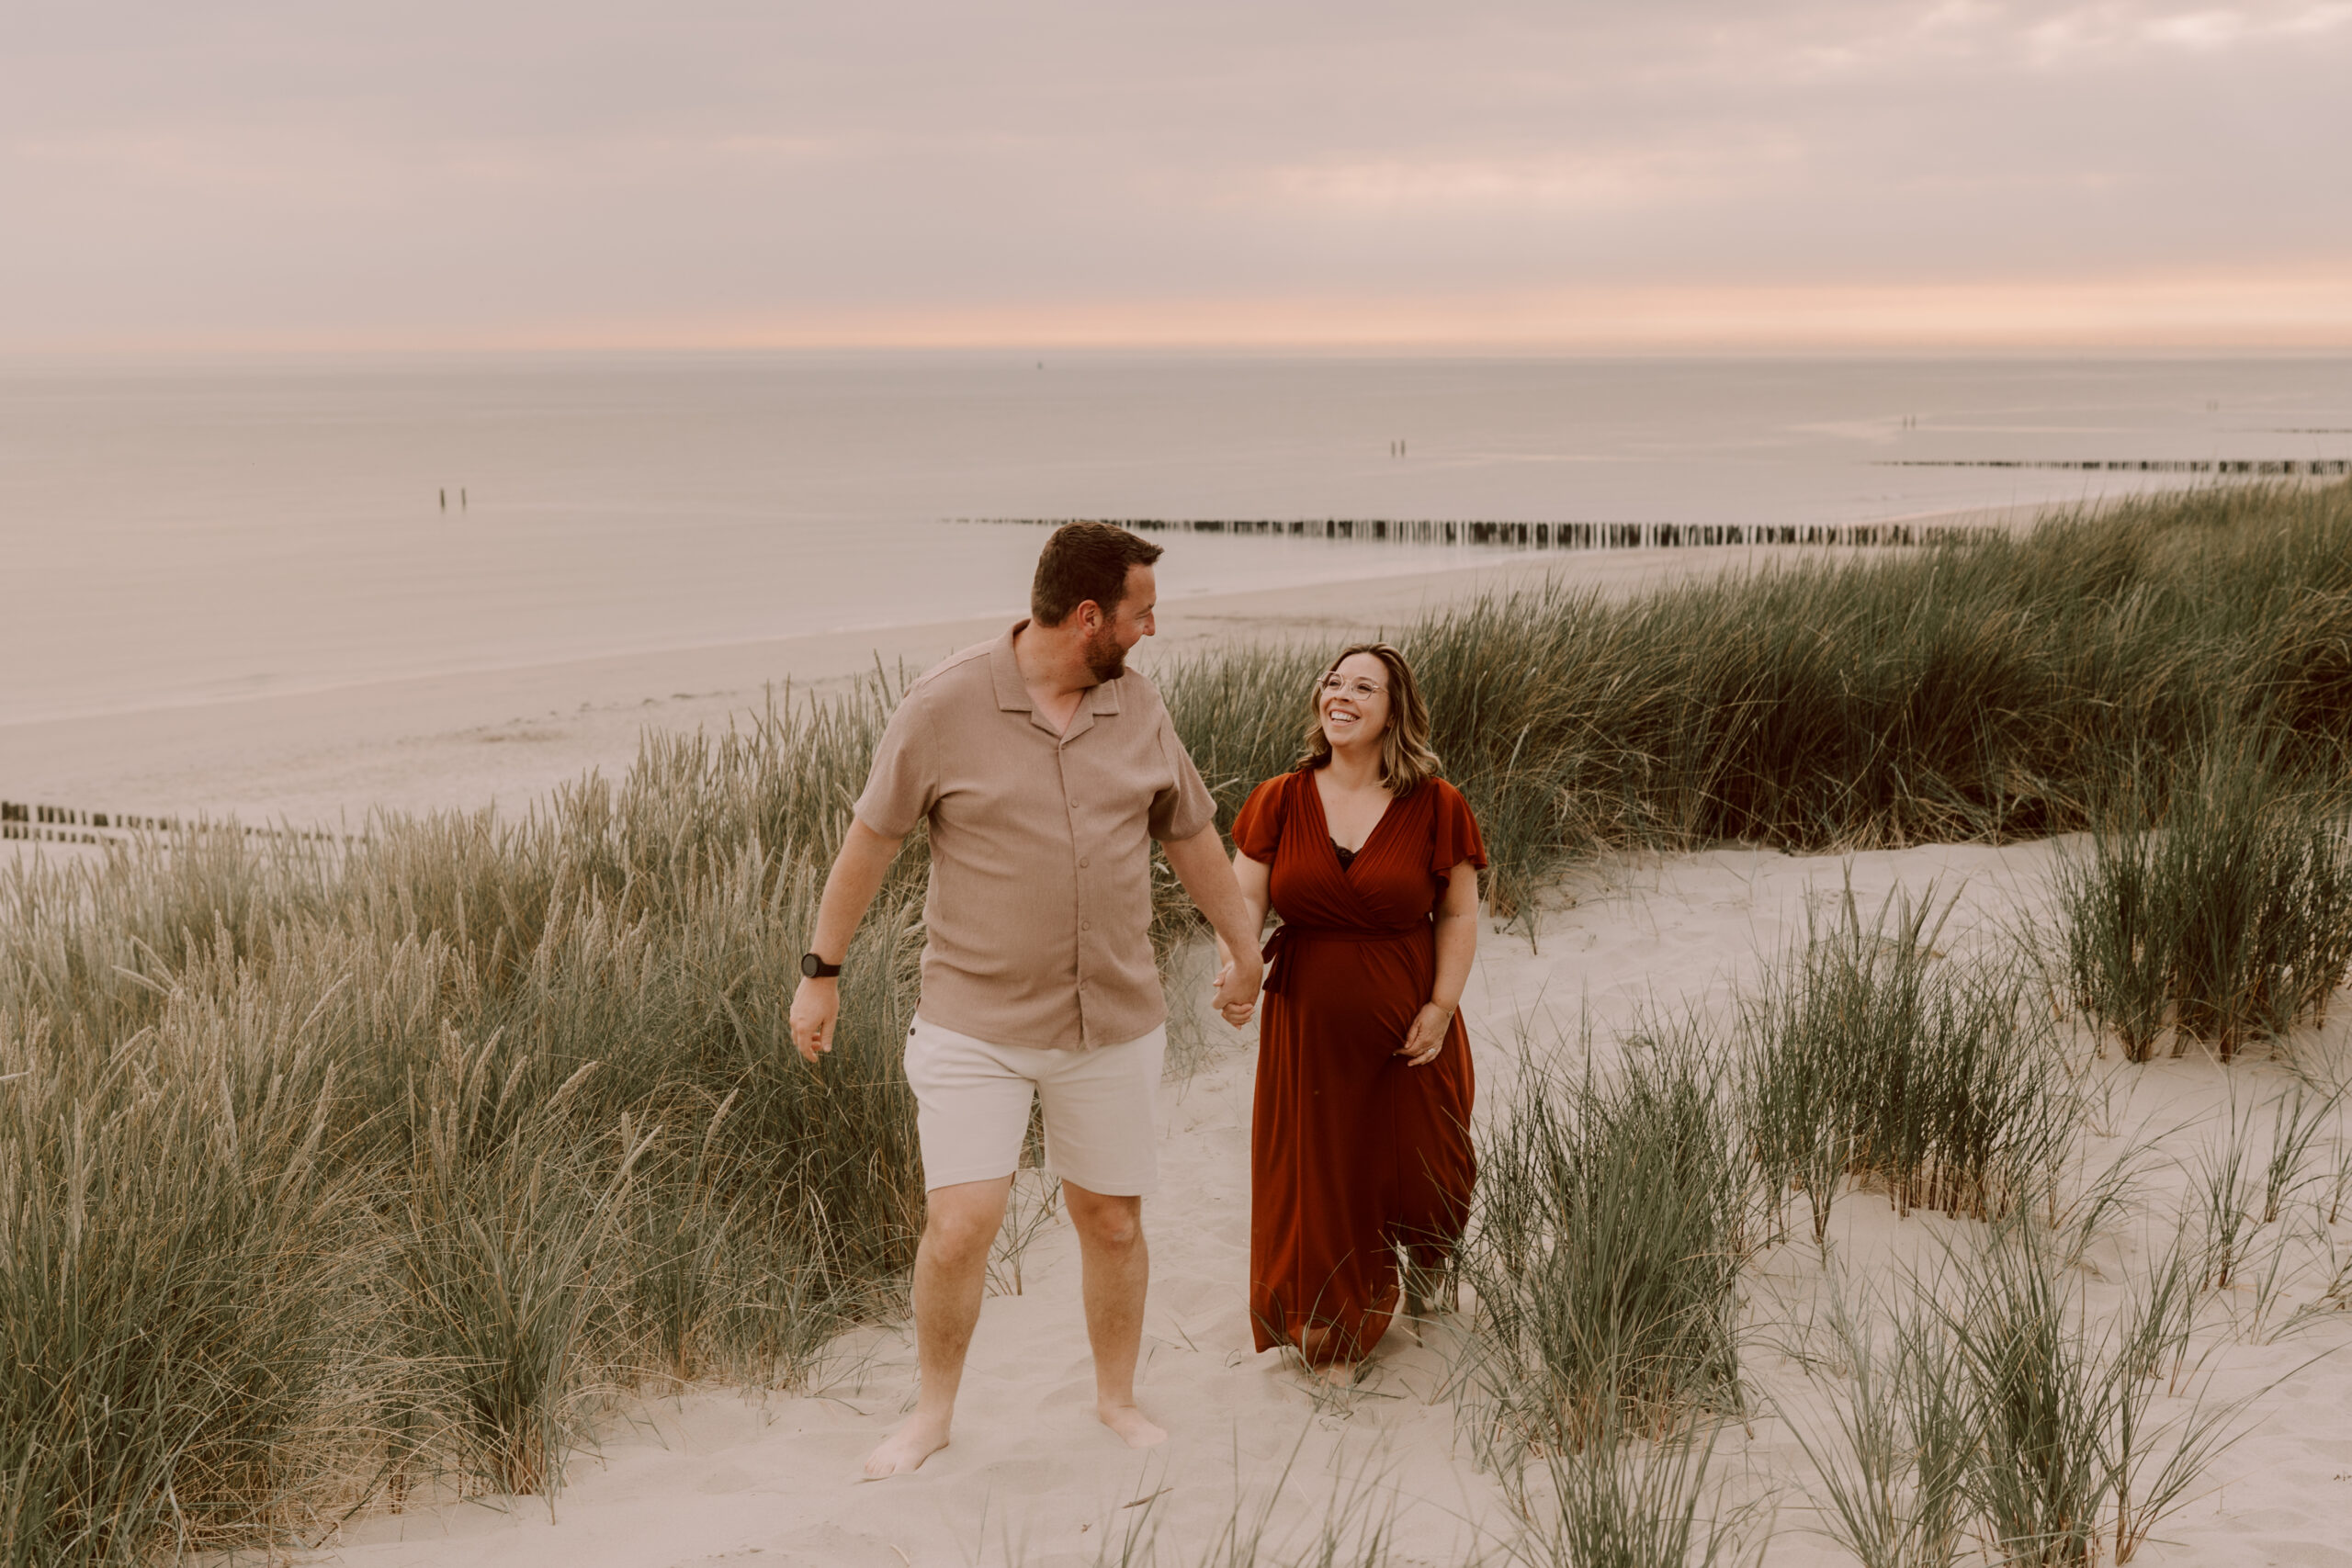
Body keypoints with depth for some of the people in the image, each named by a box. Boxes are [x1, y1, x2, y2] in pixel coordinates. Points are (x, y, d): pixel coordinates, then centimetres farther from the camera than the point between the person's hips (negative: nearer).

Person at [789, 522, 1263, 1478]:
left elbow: (1191, 834, 16)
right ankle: (933, 1411, 15)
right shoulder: (945, 706, -11)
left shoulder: (1138, 708, 2)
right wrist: (820, 975, 0)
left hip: (1115, 1022, 4)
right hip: (974, 1022, -3)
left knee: (1112, 1221, 11)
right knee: (960, 1226, -8)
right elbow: (869, 841, -3)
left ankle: (1117, 1399, 32)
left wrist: (1244, 947, 26)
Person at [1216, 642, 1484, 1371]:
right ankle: (1334, 1336, 25)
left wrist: (1442, 1006, -9)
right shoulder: (1280, 802, -2)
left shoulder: (1436, 807, -5)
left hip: (1406, 1031, -1)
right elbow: (1244, 899, -3)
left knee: (1419, 1171, 10)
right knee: (1319, 1180, 7)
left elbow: (1458, 913, -1)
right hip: (1308, 1029, 1)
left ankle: (1423, 1265, 47)